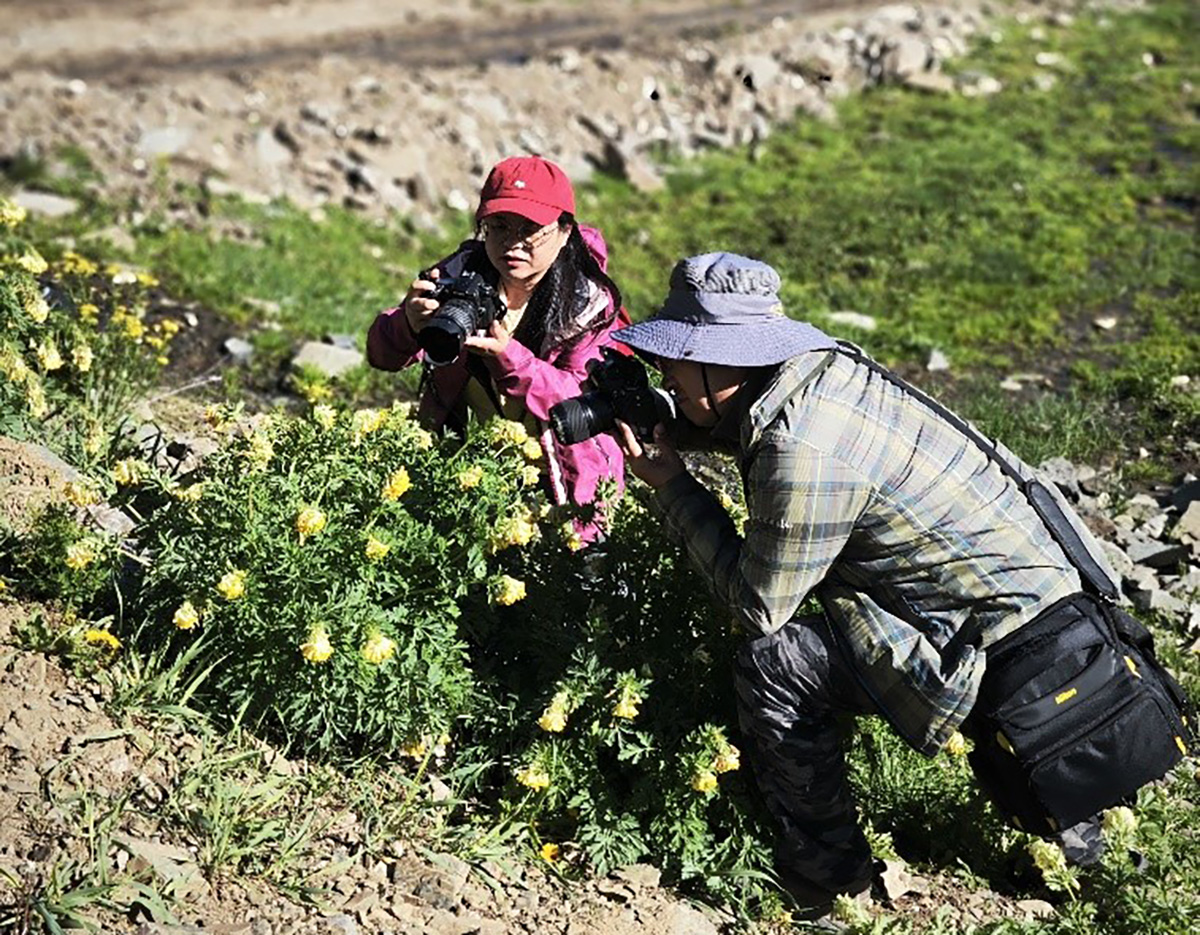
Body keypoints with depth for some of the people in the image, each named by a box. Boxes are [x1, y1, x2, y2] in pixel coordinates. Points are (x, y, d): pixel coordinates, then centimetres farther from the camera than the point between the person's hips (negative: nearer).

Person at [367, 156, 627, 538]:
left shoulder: (591, 303, -13)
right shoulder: (463, 273, -6)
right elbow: (381, 353, -11)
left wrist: (509, 355, -40)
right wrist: (410, 325, -37)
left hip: (561, 480, -2)